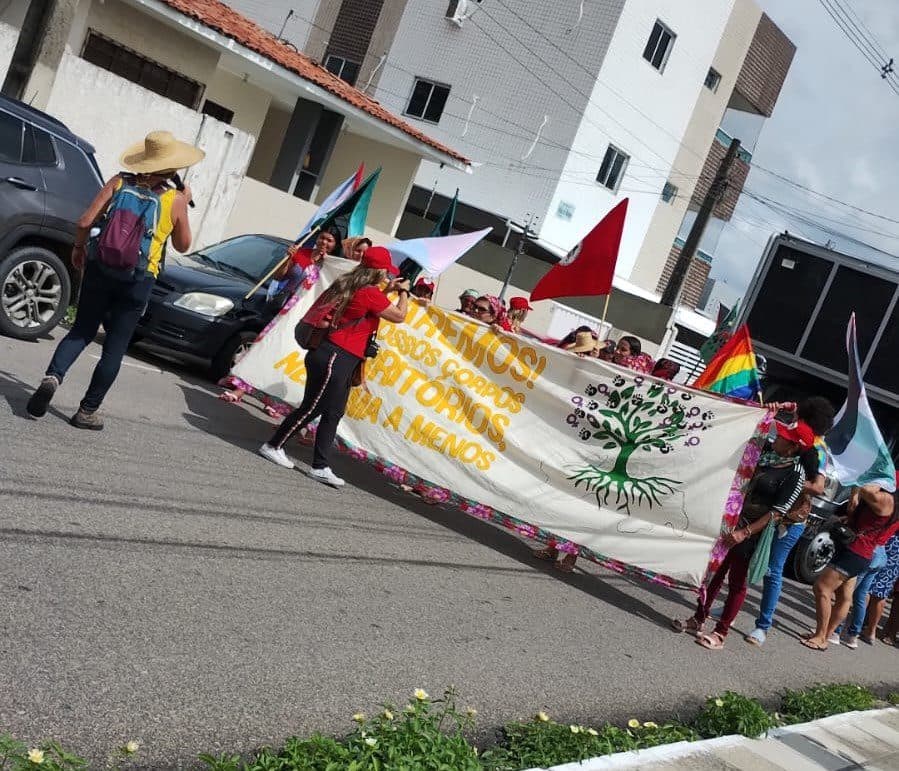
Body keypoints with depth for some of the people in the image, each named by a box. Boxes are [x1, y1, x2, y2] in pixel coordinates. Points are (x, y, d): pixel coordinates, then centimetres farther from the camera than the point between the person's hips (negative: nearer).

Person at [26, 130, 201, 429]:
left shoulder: (119, 182, -1)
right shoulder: (174, 199, -5)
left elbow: (85, 221, -4)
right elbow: (182, 245, 7)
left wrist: (79, 247, 14)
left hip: (99, 269, 2)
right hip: (137, 281, -2)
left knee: (81, 330, 16)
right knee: (115, 348, 9)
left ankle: (52, 377, -10)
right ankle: (88, 410, 11)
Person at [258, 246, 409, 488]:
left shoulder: (350, 286, 11)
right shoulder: (370, 293, -15)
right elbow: (399, 316, -7)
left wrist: (387, 291, 26)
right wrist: (404, 292, 9)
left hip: (338, 361, 10)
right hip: (335, 360, -10)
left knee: (332, 415, 11)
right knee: (311, 409, 0)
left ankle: (320, 467, 14)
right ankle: (273, 446, 12)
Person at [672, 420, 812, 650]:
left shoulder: (795, 474, -16)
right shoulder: (767, 453, 3)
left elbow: (777, 512, -18)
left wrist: (745, 533, -23)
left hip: (751, 533, -6)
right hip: (730, 523, 6)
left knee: (737, 582, 5)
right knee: (713, 572, 12)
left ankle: (720, 634, 15)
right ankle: (698, 620, 25)